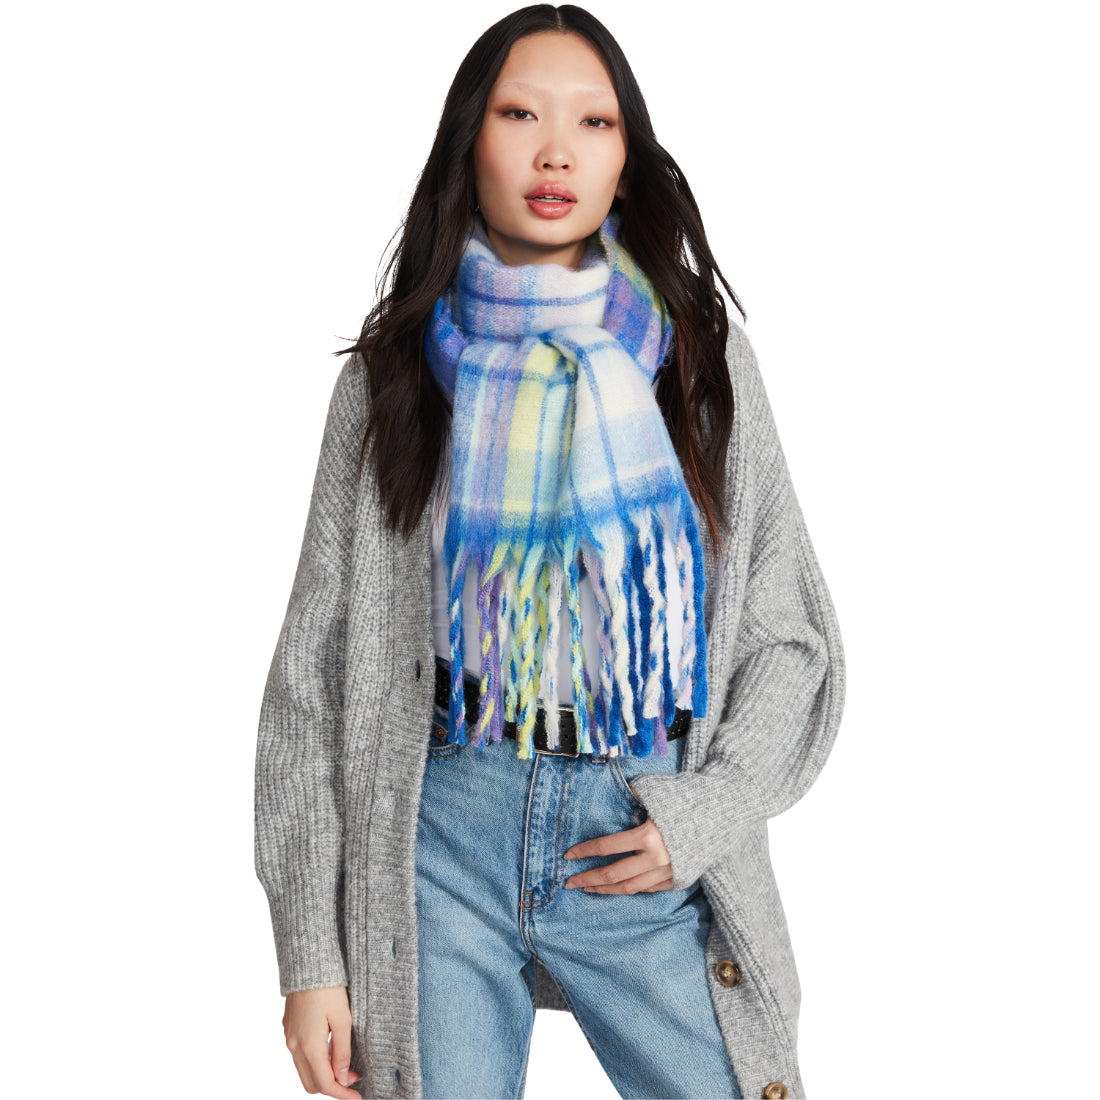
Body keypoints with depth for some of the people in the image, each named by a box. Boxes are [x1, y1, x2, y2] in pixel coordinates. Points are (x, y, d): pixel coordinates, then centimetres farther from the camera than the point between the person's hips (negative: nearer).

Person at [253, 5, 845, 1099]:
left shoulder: (699, 354, 5)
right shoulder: (397, 371, 3)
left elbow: (791, 635, 7)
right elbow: (315, 669, 3)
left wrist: (709, 813, -10)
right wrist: (311, 954, -2)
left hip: (649, 854, 1)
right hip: (437, 843, 0)